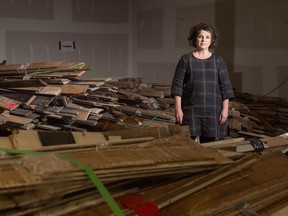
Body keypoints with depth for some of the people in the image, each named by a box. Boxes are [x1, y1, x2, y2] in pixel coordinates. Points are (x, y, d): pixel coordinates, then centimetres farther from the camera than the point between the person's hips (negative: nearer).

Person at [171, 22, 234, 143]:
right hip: (191, 110, -1)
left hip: (213, 110, 1)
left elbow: (225, 86, 5)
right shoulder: (186, 59, 3)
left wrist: (225, 108, -3)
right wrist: (178, 108, -8)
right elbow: (177, 85, 0)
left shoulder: (218, 60, 7)